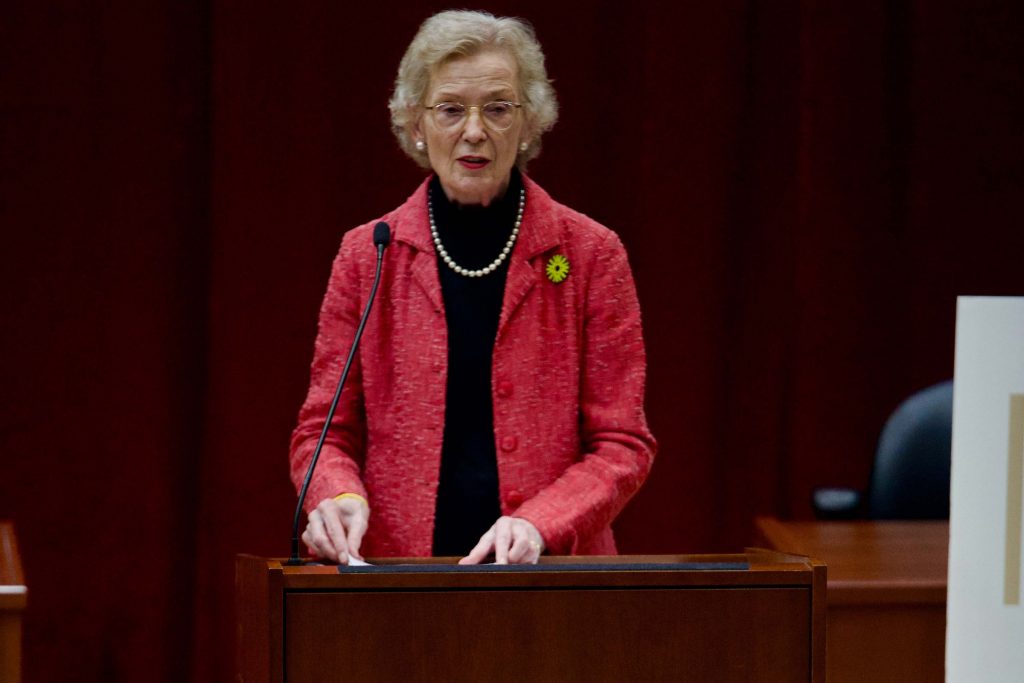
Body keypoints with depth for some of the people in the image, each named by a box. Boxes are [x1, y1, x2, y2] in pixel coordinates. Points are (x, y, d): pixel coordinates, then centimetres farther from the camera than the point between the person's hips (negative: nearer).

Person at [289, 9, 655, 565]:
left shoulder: (591, 254, 5)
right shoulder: (367, 255, 8)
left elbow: (621, 445, 3)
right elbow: (326, 430, 11)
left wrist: (537, 524, -14)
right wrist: (340, 497, -11)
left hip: (549, 579, -1)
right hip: (399, 571, 1)